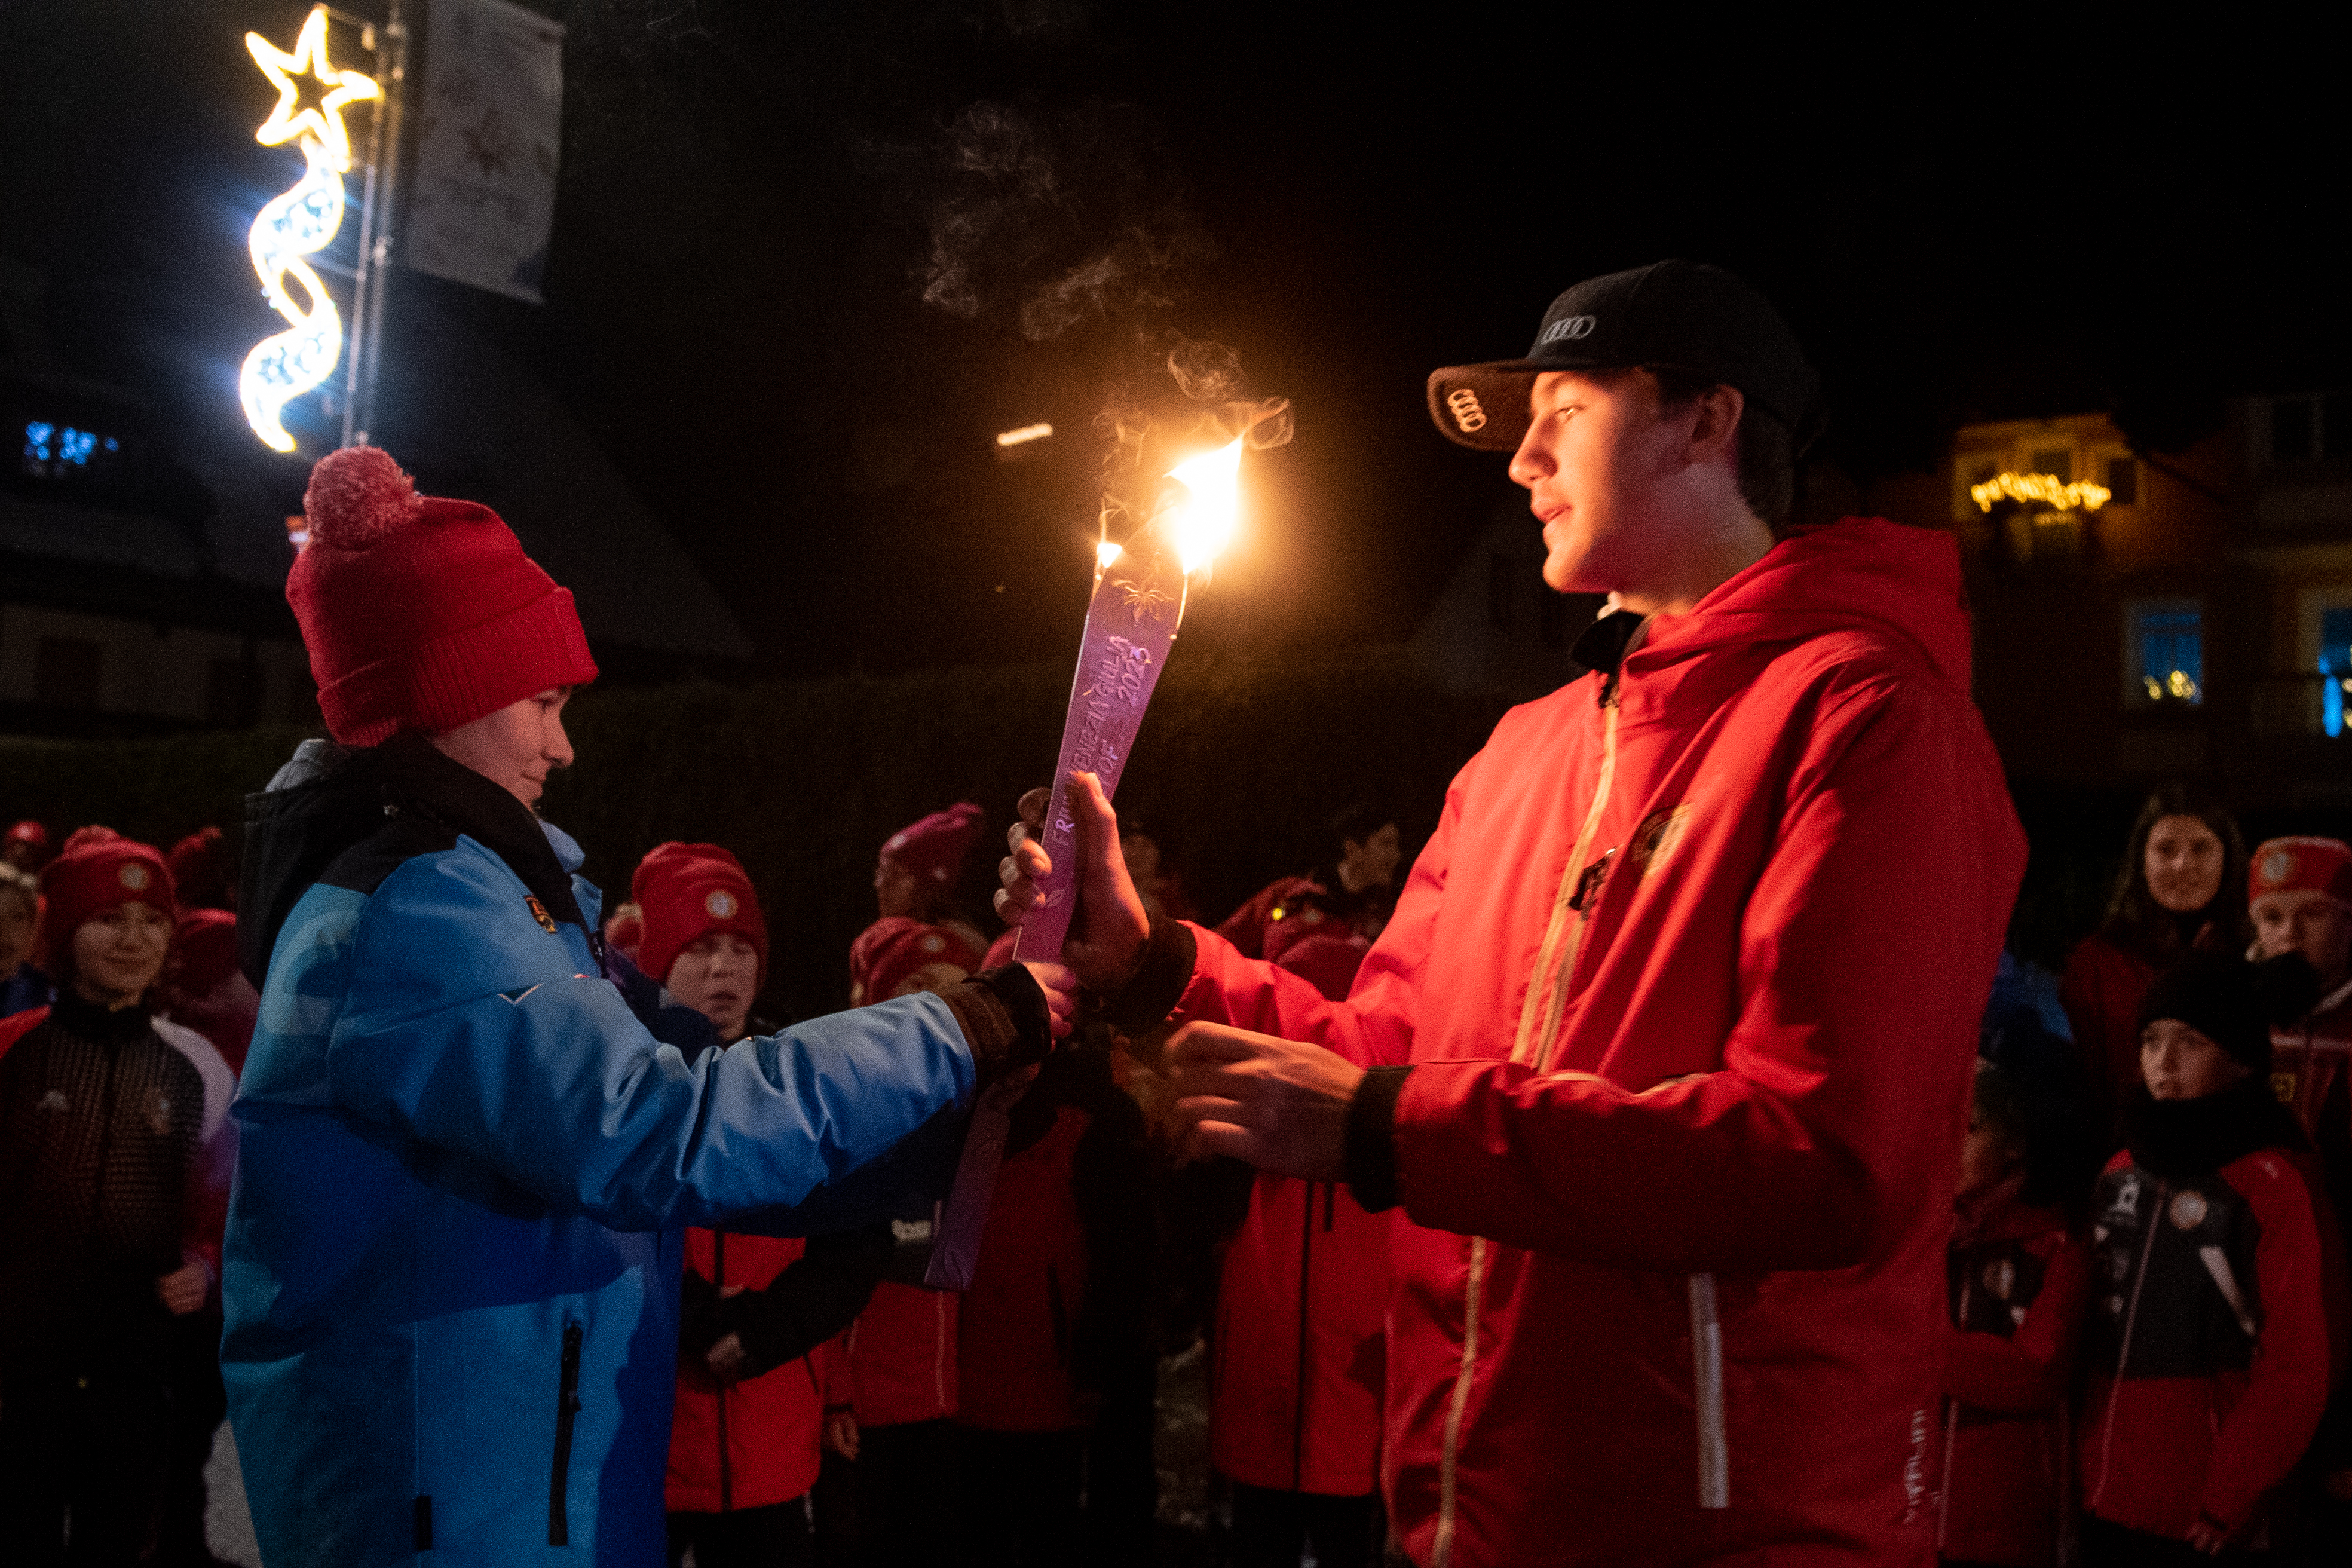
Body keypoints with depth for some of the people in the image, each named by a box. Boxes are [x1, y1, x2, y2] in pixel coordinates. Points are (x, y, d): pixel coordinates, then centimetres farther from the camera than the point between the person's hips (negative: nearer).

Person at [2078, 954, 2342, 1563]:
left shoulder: (2273, 1184, -8)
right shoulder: (2123, 1171, 8)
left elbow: (2296, 1367, -10)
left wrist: (2227, 1499, -11)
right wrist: (2075, 1465, 6)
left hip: (2198, 1518, -5)